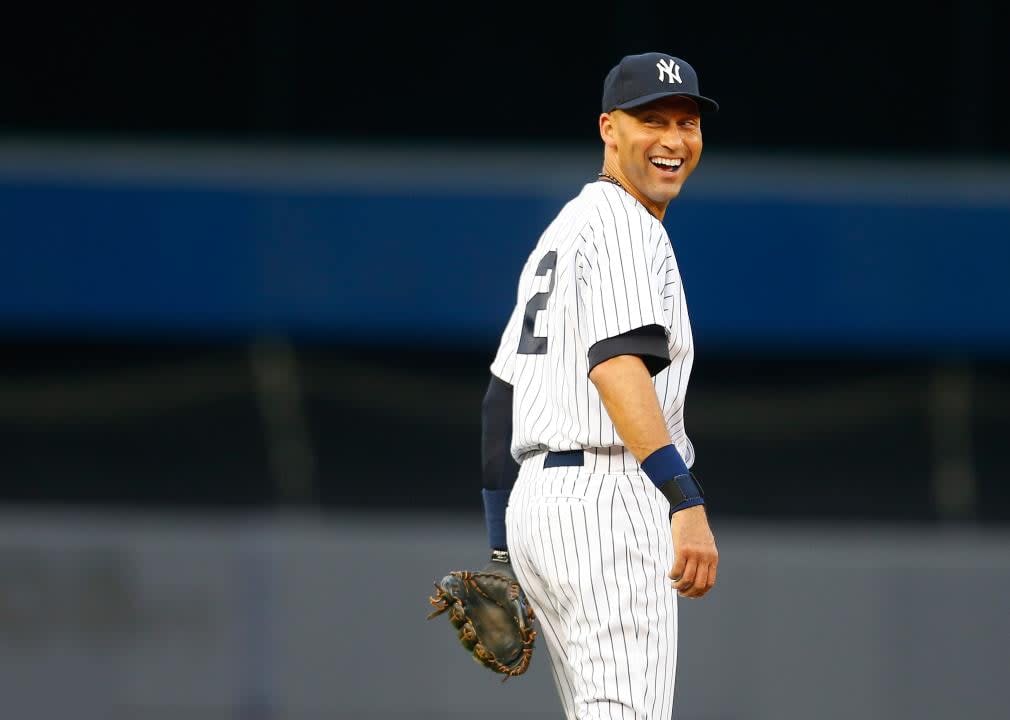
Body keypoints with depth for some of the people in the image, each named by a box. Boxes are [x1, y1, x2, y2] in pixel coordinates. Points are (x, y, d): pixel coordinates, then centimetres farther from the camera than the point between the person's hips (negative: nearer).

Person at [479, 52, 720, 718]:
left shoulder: (560, 232, 23)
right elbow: (617, 364, -24)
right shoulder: (625, 225, -7)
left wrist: (502, 549, 26)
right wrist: (686, 502, -33)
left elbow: (501, 393, 25)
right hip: (608, 499, -10)